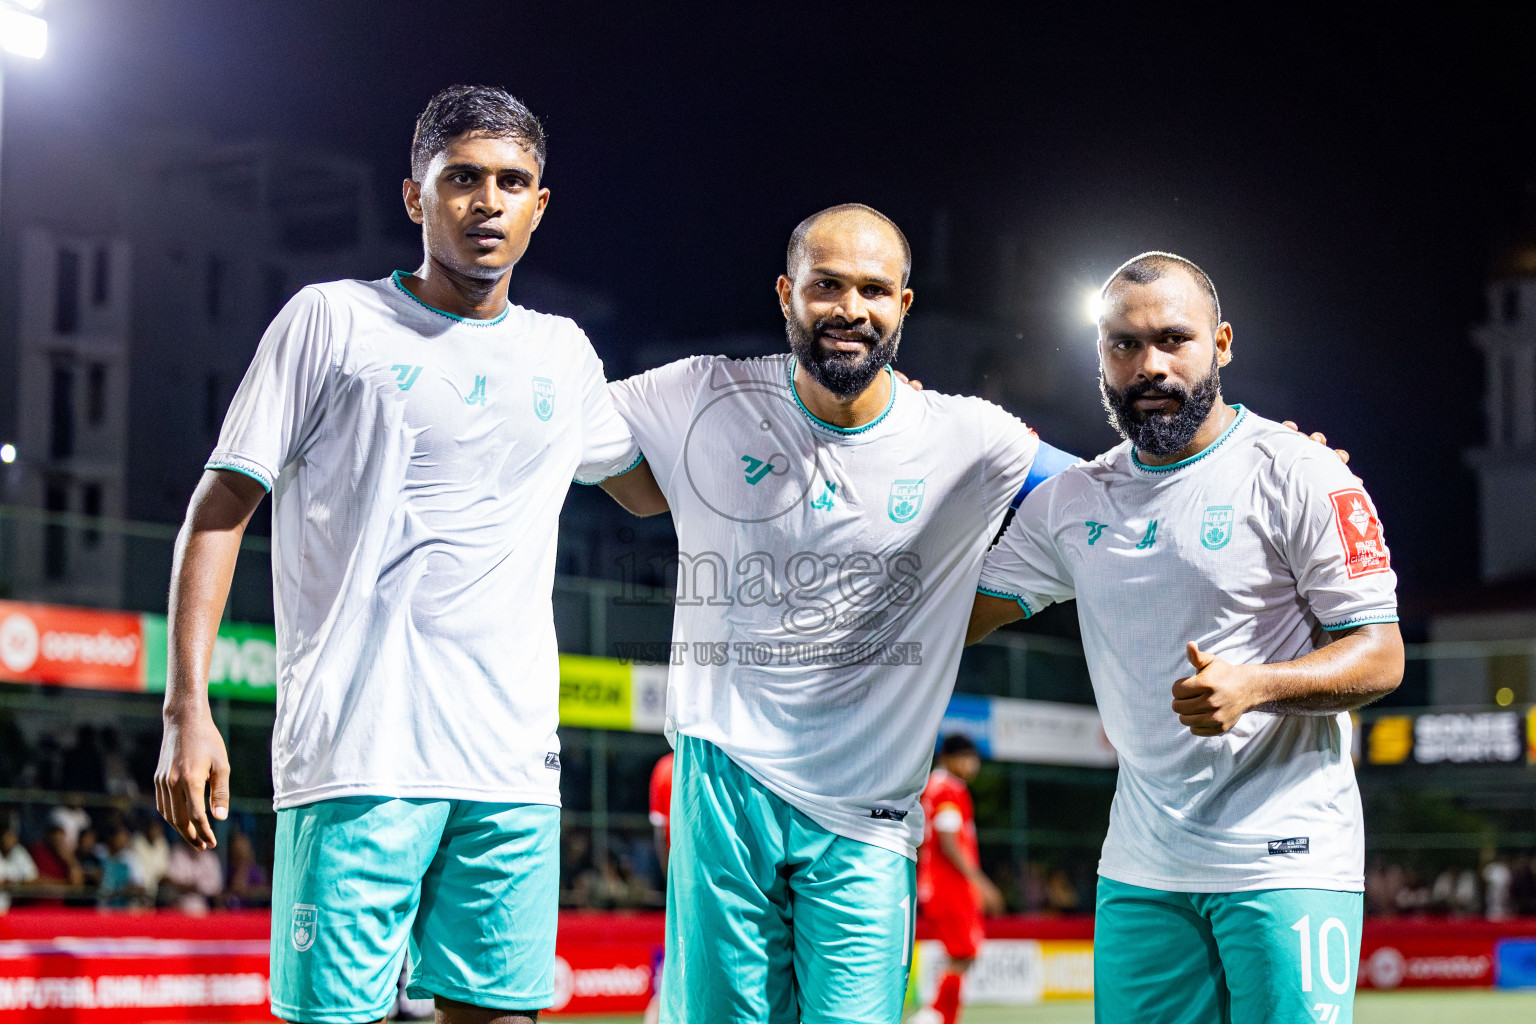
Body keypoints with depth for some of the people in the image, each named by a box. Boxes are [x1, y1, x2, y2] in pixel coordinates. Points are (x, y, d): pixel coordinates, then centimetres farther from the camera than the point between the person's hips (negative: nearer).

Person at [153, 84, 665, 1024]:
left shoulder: (564, 356, 17)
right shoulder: (334, 321, 4)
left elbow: (648, 485, 34)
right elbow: (222, 507, 2)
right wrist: (188, 707, -7)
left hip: (514, 764, 4)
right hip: (358, 758, -4)